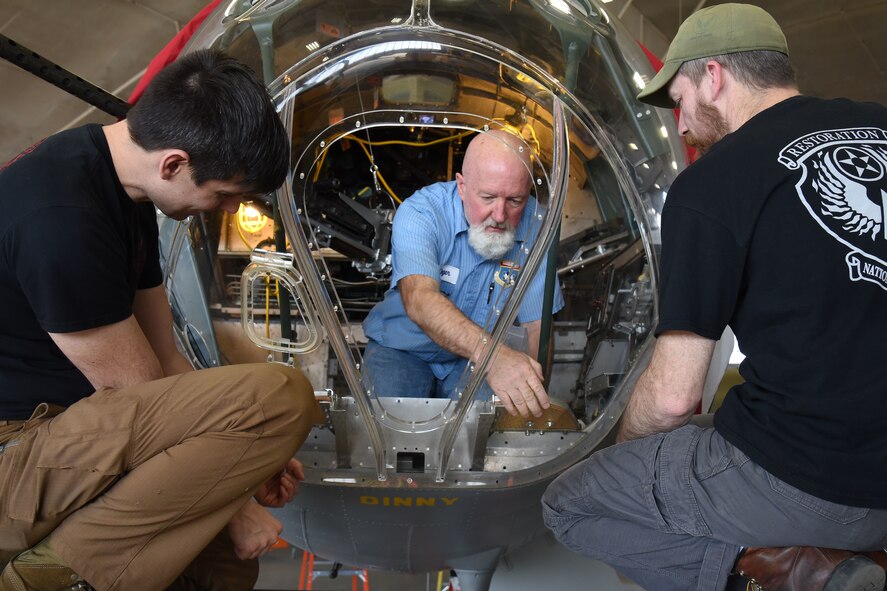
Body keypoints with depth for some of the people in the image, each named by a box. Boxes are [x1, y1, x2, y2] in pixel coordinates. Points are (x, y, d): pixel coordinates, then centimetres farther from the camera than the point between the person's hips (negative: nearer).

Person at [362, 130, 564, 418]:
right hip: (404, 349, -1)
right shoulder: (420, 213, -21)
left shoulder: (537, 227, -11)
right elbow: (419, 299, -38)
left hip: (478, 361, 1)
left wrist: (531, 391, -27)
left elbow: (536, 326, -9)